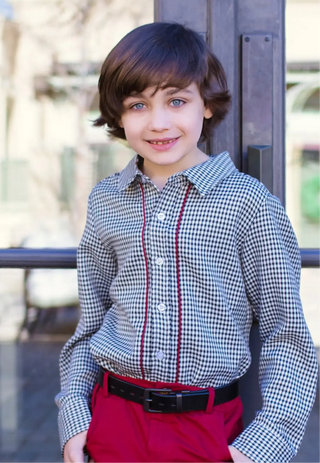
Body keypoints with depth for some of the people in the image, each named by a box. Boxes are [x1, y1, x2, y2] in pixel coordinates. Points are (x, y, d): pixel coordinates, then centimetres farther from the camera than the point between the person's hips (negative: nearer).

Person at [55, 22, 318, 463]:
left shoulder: (247, 201, -9)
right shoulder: (105, 201, 3)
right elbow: (92, 322, 10)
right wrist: (74, 409, 2)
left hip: (208, 427, -2)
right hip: (113, 421, 3)